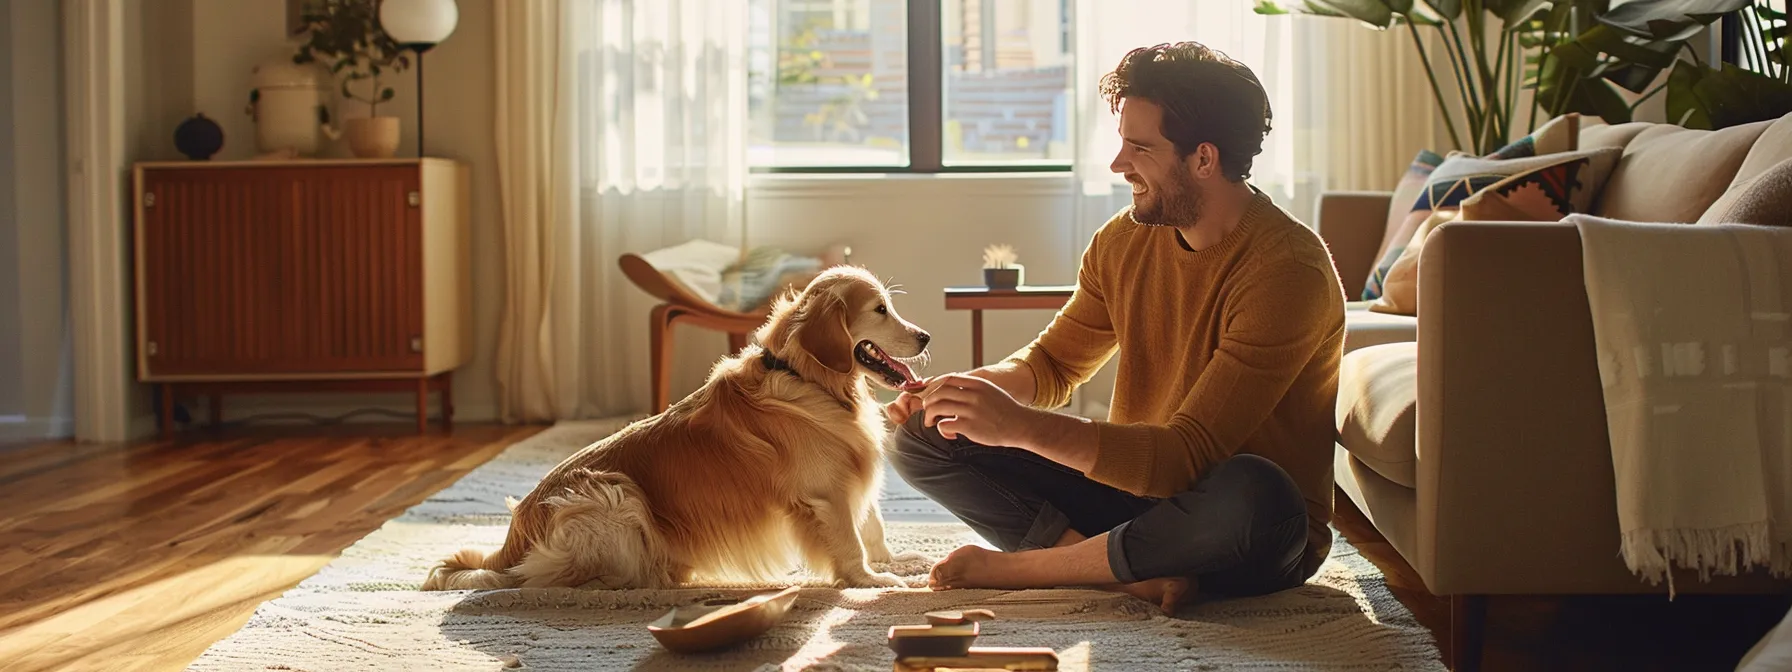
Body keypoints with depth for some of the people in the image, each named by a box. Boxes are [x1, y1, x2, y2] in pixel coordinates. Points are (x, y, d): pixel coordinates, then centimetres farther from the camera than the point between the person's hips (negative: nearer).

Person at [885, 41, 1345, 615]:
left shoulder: (1288, 272, -23)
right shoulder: (1124, 241, 1)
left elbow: (1186, 457, -29)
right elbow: (1055, 362, 14)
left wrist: (1020, 425, -38)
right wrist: (968, 389, -10)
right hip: (1136, 483, 7)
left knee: (1250, 492, -44)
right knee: (919, 438, -4)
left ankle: (1019, 565, -22)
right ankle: (1140, 573, -21)